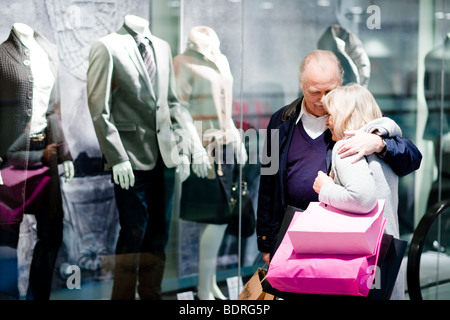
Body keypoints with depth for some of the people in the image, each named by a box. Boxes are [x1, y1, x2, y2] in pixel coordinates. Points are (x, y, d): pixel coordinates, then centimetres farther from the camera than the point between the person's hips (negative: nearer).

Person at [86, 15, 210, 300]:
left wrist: (185, 148, 7)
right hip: (132, 158, -5)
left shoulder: (162, 47, 13)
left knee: (159, 233, 10)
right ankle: (123, 296, 12)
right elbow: (99, 108, -9)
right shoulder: (107, 47, -6)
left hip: (164, 156, 6)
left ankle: (152, 294, 22)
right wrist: (117, 158, -14)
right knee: (133, 233, -2)